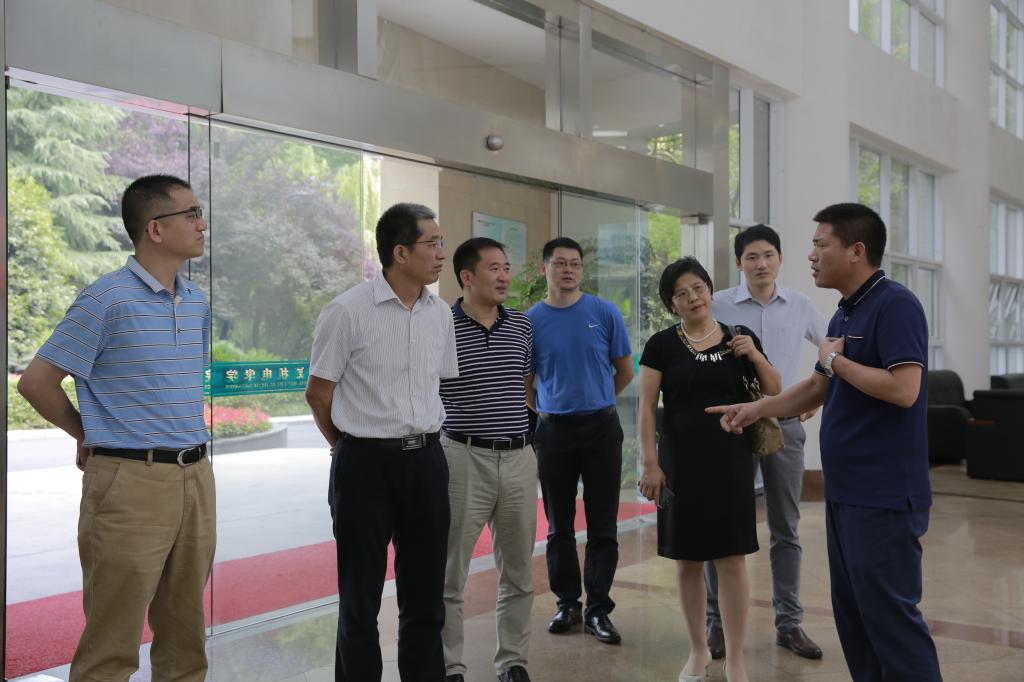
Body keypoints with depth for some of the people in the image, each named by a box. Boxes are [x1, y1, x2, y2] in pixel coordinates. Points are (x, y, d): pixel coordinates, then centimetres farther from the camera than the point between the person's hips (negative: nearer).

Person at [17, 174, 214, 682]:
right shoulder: (107, 299, -11)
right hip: (131, 482, -6)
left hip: (195, 477, 7)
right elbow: (36, 382, -6)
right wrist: (90, 437, 5)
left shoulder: (197, 302, 11)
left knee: (186, 636, 14)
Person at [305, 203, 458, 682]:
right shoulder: (348, 311, -11)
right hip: (365, 464, -5)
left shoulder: (441, 314, 5)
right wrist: (355, 448, 7)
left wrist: (420, 441, 13)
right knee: (361, 599, 8)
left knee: (426, 595, 13)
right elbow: (318, 393, -3)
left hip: (426, 462, 5)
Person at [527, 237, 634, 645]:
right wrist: (552, 410, 10)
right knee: (560, 526, 11)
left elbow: (625, 371, 6)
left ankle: (598, 610, 13)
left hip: (601, 428, -1)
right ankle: (567, 603, 24)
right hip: (553, 431, 1)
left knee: (602, 526, 3)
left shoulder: (604, 313, -2)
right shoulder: (531, 321, -1)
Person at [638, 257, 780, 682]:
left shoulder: (739, 338, 5)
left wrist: (755, 355, -9)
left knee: (732, 561, 0)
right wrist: (650, 463, -7)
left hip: (730, 460, 1)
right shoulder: (661, 345, -1)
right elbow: (646, 408, -1)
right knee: (687, 560, 8)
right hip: (681, 461, 0)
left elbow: (774, 391, 7)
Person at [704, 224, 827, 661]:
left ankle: (788, 623, 19)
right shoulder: (718, 306, -4)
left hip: (785, 426, 3)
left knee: (785, 530, 9)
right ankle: (717, 621, 13)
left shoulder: (800, 306, 4)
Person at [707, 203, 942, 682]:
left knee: (889, 614, -4)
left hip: (882, 495, -10)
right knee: (853, 612, 14)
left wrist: (835, 360, -14)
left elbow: (903, 390, -26)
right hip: (845, 492, 10)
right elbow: (818, 389, 23)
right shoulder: (844, 314, 14)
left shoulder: (895, 305, -14)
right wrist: (755, 409, 17)